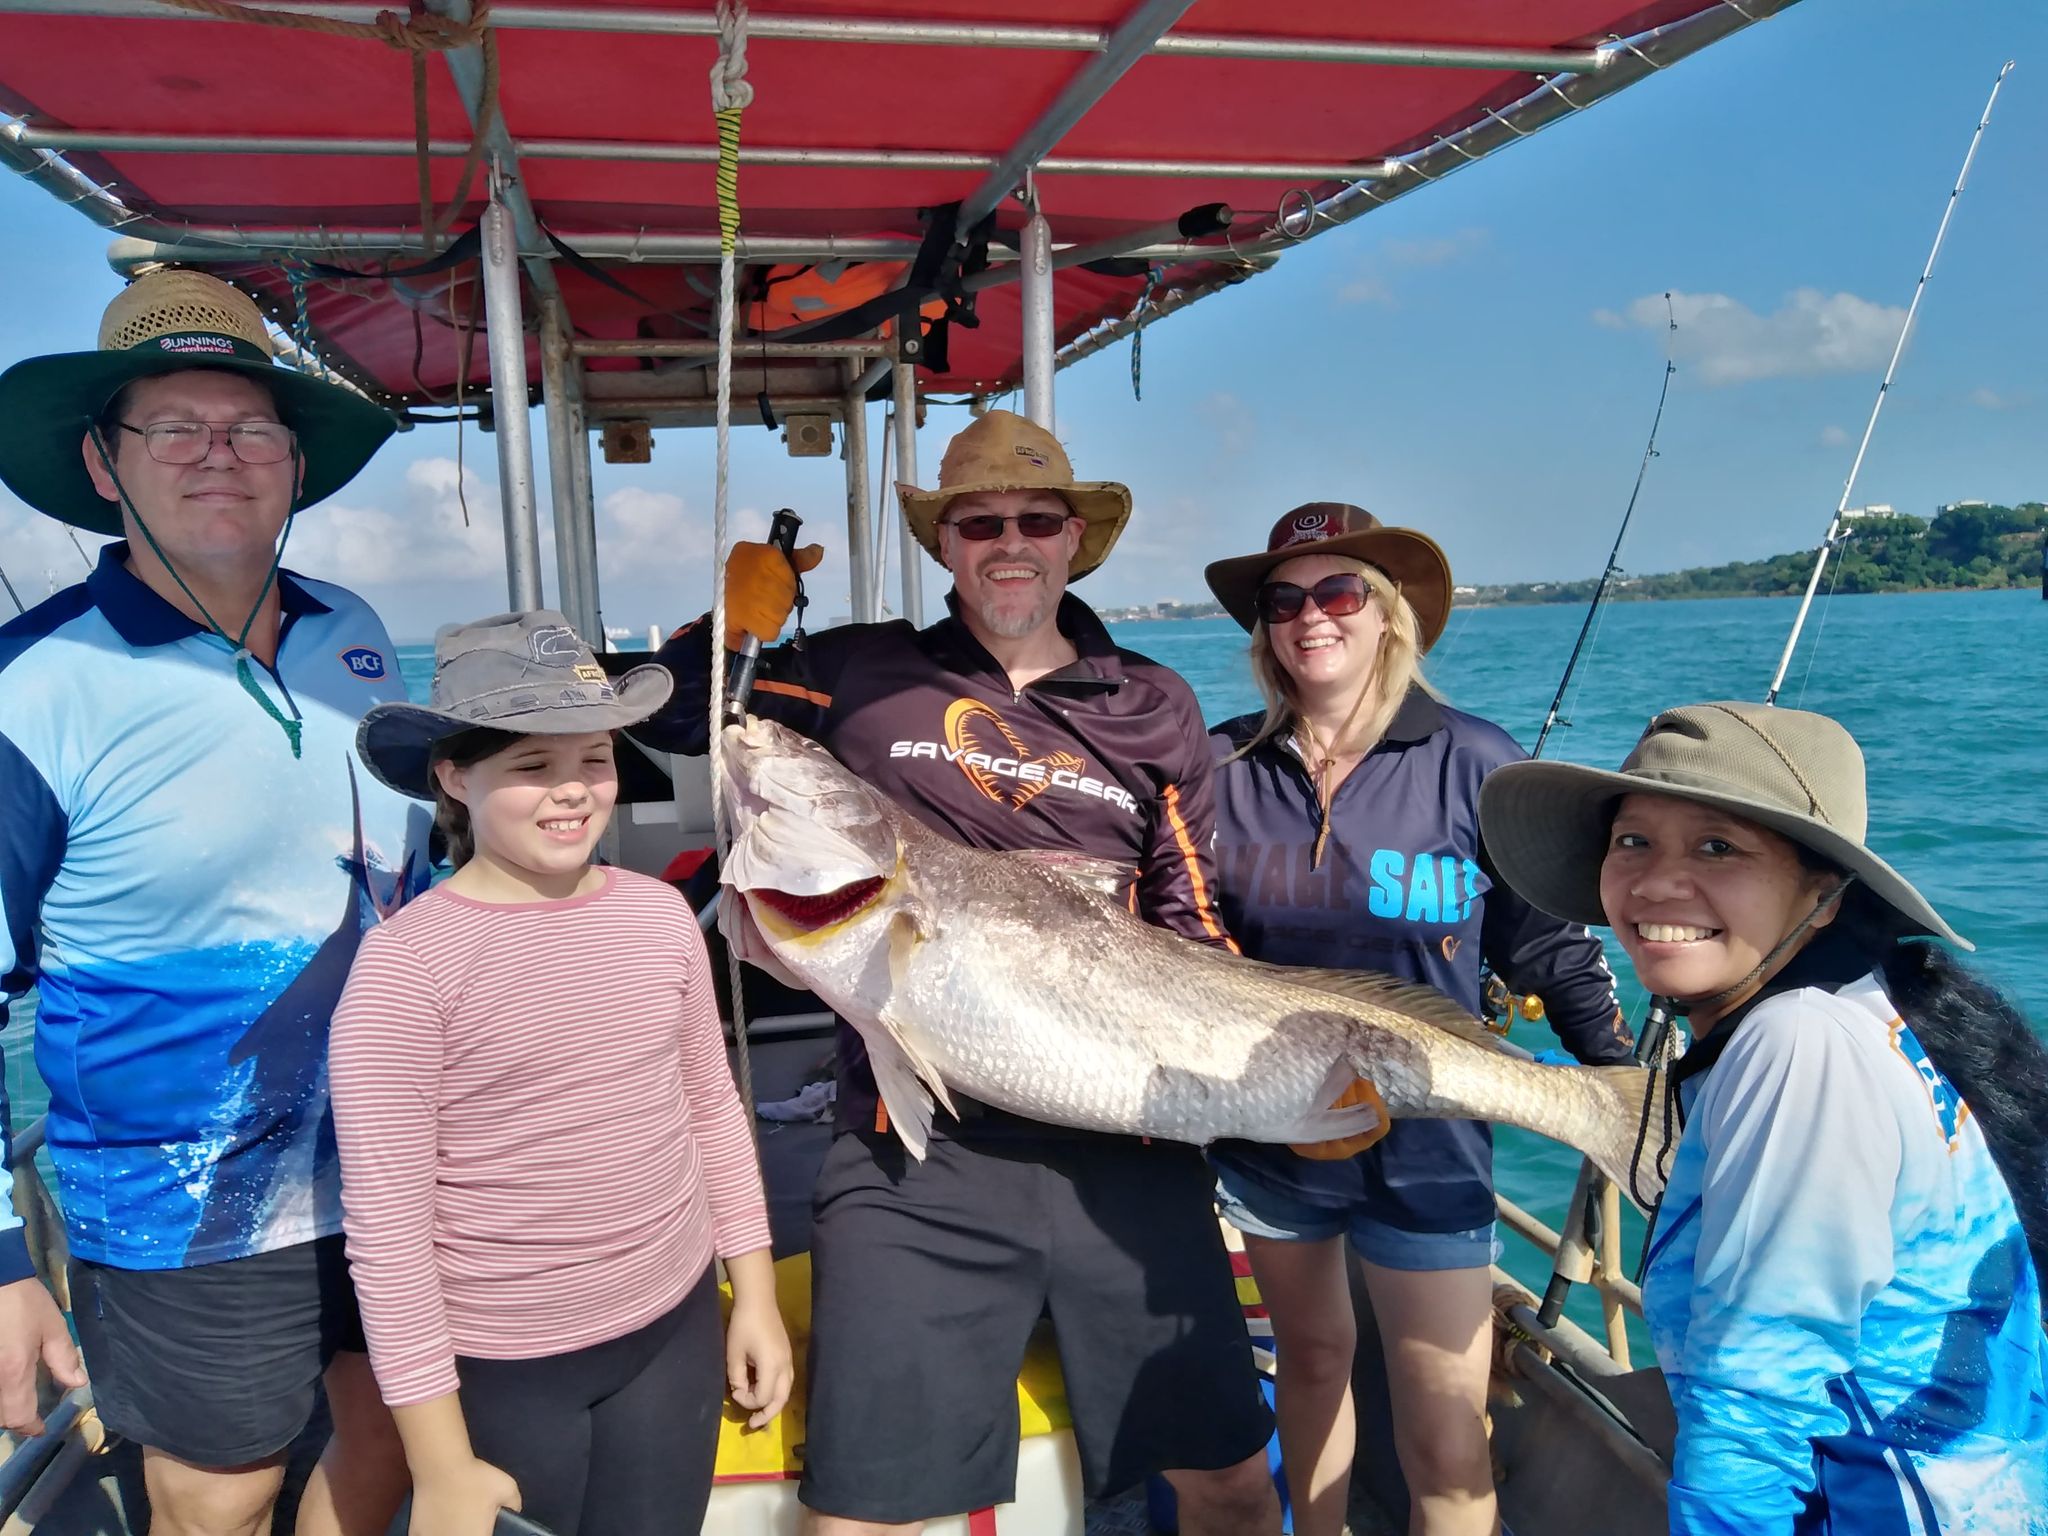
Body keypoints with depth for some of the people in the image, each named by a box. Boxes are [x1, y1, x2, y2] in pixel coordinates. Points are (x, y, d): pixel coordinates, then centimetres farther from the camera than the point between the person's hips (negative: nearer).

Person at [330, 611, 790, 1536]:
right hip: (500, 1367, -3)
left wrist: (755, 1295, 8)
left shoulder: (661, 914, -4)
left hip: (673, 1331, 4)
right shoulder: (405, 961, -17)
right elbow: (384, 1226, -15)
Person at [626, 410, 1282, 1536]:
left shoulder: (1152, 707, 9)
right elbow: (666, 716, 14)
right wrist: (737, 618, -3)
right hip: (912, 1159, -1)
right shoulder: (858, 675, 5)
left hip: (1126, 1152, 2)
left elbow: (1192, 925, 12)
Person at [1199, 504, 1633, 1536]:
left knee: (1446, 1439, 1)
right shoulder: (1224, 765, -3)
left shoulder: (1471, 764, -10)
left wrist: (1627, 1079, -9)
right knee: (1311, 1356, 23)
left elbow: (1548, 942, -3)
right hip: (1264, 1132, 3)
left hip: (1421, 1143, -3)